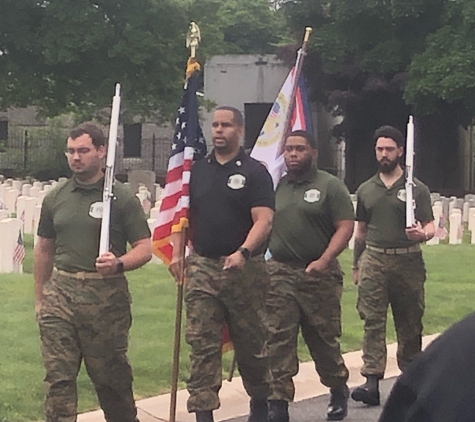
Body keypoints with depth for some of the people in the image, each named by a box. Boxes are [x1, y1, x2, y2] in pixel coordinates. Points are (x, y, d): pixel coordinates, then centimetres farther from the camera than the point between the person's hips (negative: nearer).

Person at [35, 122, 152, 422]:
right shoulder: (55, 198, 10)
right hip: (60, 293, 3)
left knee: (111, 375, 9)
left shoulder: (123, 198, -2)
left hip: (106, 296, -3)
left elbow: (145, 248, -4)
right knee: (58, 376, 2)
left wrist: (119, 264, -23)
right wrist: (41, 297, 18)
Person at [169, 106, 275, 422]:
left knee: (251, 343, 10)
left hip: (244, 269, -3)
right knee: (202, 345, 0)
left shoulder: (254, 172, -3)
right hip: (201, 267, 3)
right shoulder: (197, 171, 11)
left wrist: (243, 253, -28)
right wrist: (177, 253, 3)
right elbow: (184, 215, 16)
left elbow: (264, 220, -13)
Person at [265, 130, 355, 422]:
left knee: (324, 340, 8)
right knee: (278, 341, -1)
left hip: (319, 274, -3)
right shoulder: (276, 186, 12)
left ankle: (339, 390, 31)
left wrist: (324, 261, -20)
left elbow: (345, 227, -8)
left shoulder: (330, 186, -1)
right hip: (279, 274, 3)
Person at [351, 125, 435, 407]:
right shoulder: (366, 190, 12)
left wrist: (423, 234, -24)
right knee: (373, 321, -7)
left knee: (410, 322, 7)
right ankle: (372, 382, -11)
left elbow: (430, 226, 0)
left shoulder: (417, 188, 3)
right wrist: (356, 265, 19)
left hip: (408, 261, -2)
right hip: (373, 260, 2)